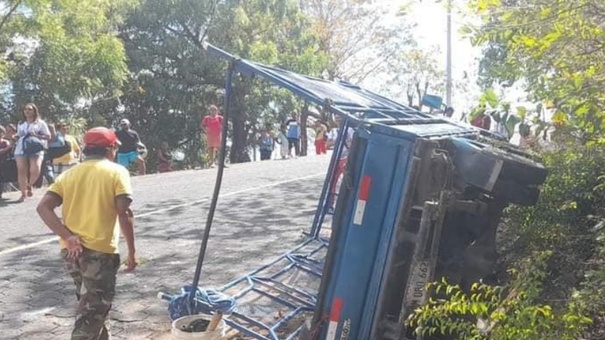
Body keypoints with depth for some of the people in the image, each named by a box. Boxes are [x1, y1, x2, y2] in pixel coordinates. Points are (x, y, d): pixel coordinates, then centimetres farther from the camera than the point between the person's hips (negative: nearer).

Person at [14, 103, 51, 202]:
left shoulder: (40, 123, 8)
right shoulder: (20, 124, 19)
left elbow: (48, 136, 4)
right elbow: (18, 136, 24)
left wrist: (36, 135, -8)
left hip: (36, 150, -3)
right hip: (21, 150, 3)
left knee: (35, 171, -18)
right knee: (21, 171, -5)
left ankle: (29, 186, 12)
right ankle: (23, 193, 3)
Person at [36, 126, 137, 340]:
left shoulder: (69, 174, 12)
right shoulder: (116, 172, -2)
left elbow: (43, 207, -2)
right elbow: (124, 213, -12)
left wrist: (67, 236, -8)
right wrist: (131, 252, -7)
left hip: (71, 251, 6)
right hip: (100, 251, -6)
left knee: (91, 304, 25)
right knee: (90, 313, -1)